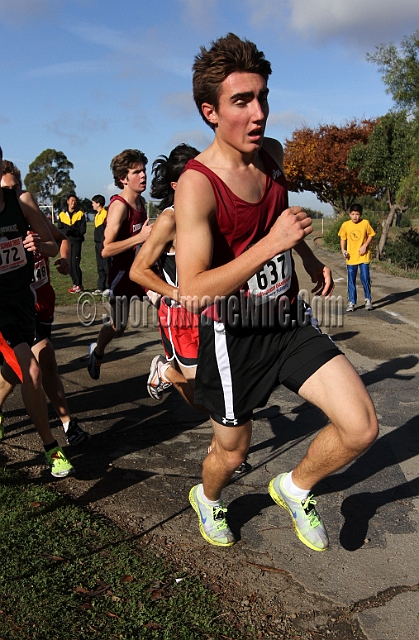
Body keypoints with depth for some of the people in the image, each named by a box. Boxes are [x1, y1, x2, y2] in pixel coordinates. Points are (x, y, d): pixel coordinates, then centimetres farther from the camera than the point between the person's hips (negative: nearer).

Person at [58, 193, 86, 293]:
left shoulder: (80, 214, 2)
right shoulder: (62, 215, 9)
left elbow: (82, 230, -5)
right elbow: (59, 230, 5)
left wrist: (71, 231, -15)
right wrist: (66, 231, -15)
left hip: (76, 242, -4)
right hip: (66, 243, 4)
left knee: (75, 263, -11)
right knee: (69, 264, 5)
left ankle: (79, 286, -4)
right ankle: (75, 284, 16)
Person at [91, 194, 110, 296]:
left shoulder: (105, 214, -12)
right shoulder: (97, 215, 17)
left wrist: (103, 244, -19)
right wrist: (96, 243, 18)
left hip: (104, 244, -9)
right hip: (98, 243, 9)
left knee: (106, 266, -6)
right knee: (100, 267, 11)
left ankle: (109, 288, -2)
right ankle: (101, 288, 16)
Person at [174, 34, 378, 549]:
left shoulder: (271, 153, 0)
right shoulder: (196, 183, -21)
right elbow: (192, 292, -29)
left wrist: (309, 257, 14)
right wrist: (272, 243, -33)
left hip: (289, 321, 6)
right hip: (233, 335, -5)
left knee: (361, 428, -7)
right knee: (231, 453, 13)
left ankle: (295, 487, 23)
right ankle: (206, 499, 51)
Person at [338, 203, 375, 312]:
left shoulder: (365, 223, -6)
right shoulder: (345, 225, -3)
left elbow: (371, 235, 3)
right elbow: (343, 239, 8)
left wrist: (365, 246, -11)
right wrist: (343, 250, -6)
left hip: (363, 256, -1)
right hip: (351, 257, 1)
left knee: (365, 278, -1)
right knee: (351, 281, 6)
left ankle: (368, 300, 18)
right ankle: (351, 302, 17)